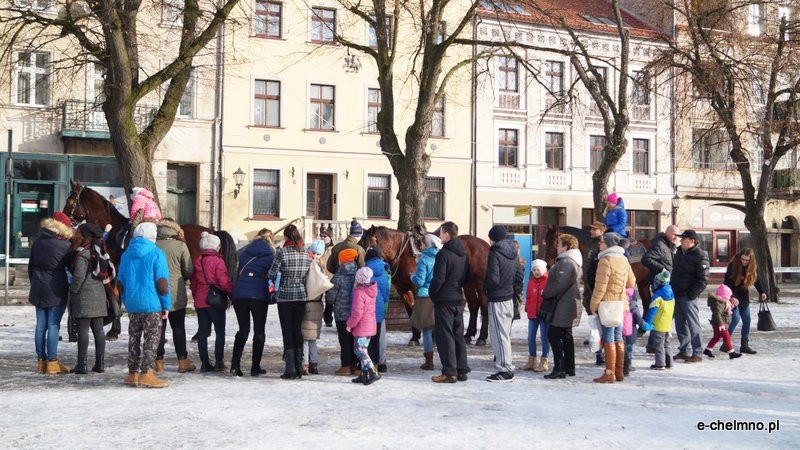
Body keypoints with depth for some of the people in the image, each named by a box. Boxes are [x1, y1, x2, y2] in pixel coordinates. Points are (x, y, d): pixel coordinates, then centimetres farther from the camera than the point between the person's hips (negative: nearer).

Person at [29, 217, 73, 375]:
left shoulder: (38, 242, 5)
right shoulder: (64, 245, -13)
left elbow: (31, 265, 13)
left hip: (39, 289, 6)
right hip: (56, 290, -6)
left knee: (41, 325, 9)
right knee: (53, 325, -3)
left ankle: (41, 361, 14)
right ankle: (52, 362, -1)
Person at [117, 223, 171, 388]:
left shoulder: (126, 255, 11)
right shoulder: (156, 254, -7)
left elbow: (120, 283, 14)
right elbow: (162, 283, -11)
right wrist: (166, 305, -5)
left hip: (132, 304, 6)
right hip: (151, 304, -6)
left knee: (134, 337, 13)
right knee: (152, 337, 0)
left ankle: (132, 374, 18)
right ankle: (146, 373, -5)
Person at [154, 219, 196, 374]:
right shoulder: (180, 246, -8)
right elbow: (189, 271, -5)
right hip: (176, 295, -1)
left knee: (159, 327, 9)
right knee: (178, 328, 8)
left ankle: (159, 362, 11)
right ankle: (183, 361, 10)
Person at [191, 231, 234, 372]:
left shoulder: (197, 261, 8)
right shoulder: (217, 261, -10)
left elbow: (193, 282, 13)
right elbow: (225, 282, -14)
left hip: (200, 302, 6)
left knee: (203, 332, 9)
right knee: (220, 332, 4)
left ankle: (205, 363, 9)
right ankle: (219, 362, 2)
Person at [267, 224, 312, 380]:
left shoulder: (283, 251, -10)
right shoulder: (306, 252, 2)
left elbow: (272, 273, -9)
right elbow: (309, 274, 5)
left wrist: (273, 282, 11)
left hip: (285, 296, -4)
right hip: (301, 296, 4)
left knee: (287, 331, 1)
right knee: (298, 329, 11)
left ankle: (290, 368, -1)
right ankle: (299, 368, 12)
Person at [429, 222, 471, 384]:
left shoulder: (444, 254, -16)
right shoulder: (464, 254, 10)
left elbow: (438, 279, -19)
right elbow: (467, 277, 16)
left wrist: (431, 293, -4)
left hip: (444, 300, -8)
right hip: (459, 299, 8)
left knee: (445, 336, -2)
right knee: (458, 335, 13)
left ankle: (449, 372, -2)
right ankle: (462, 370, 16)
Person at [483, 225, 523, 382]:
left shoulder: (495, 254, -17)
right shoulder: (513, 253, 7)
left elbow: (493, 279, -23)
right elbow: (520, 275, 11)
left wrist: (485, 287, -4)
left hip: (497, 300, -8)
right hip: (509, 297, 8)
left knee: (499, 335, -2)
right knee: (506, 334, 16)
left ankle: (504, 370, 1)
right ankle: (508, 367, 23)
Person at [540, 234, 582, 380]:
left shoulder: (565, 262, -18)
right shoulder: (574, 261, 17)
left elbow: (559, 284, -25)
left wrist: (546, 293, -11)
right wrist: (548, 293, 16)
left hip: (562, 305, -11)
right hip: (570, 305, 11)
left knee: (553, 335, -6)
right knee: (566, 336, 15)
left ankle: (559, 369, -7)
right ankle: (569, 368, 19)